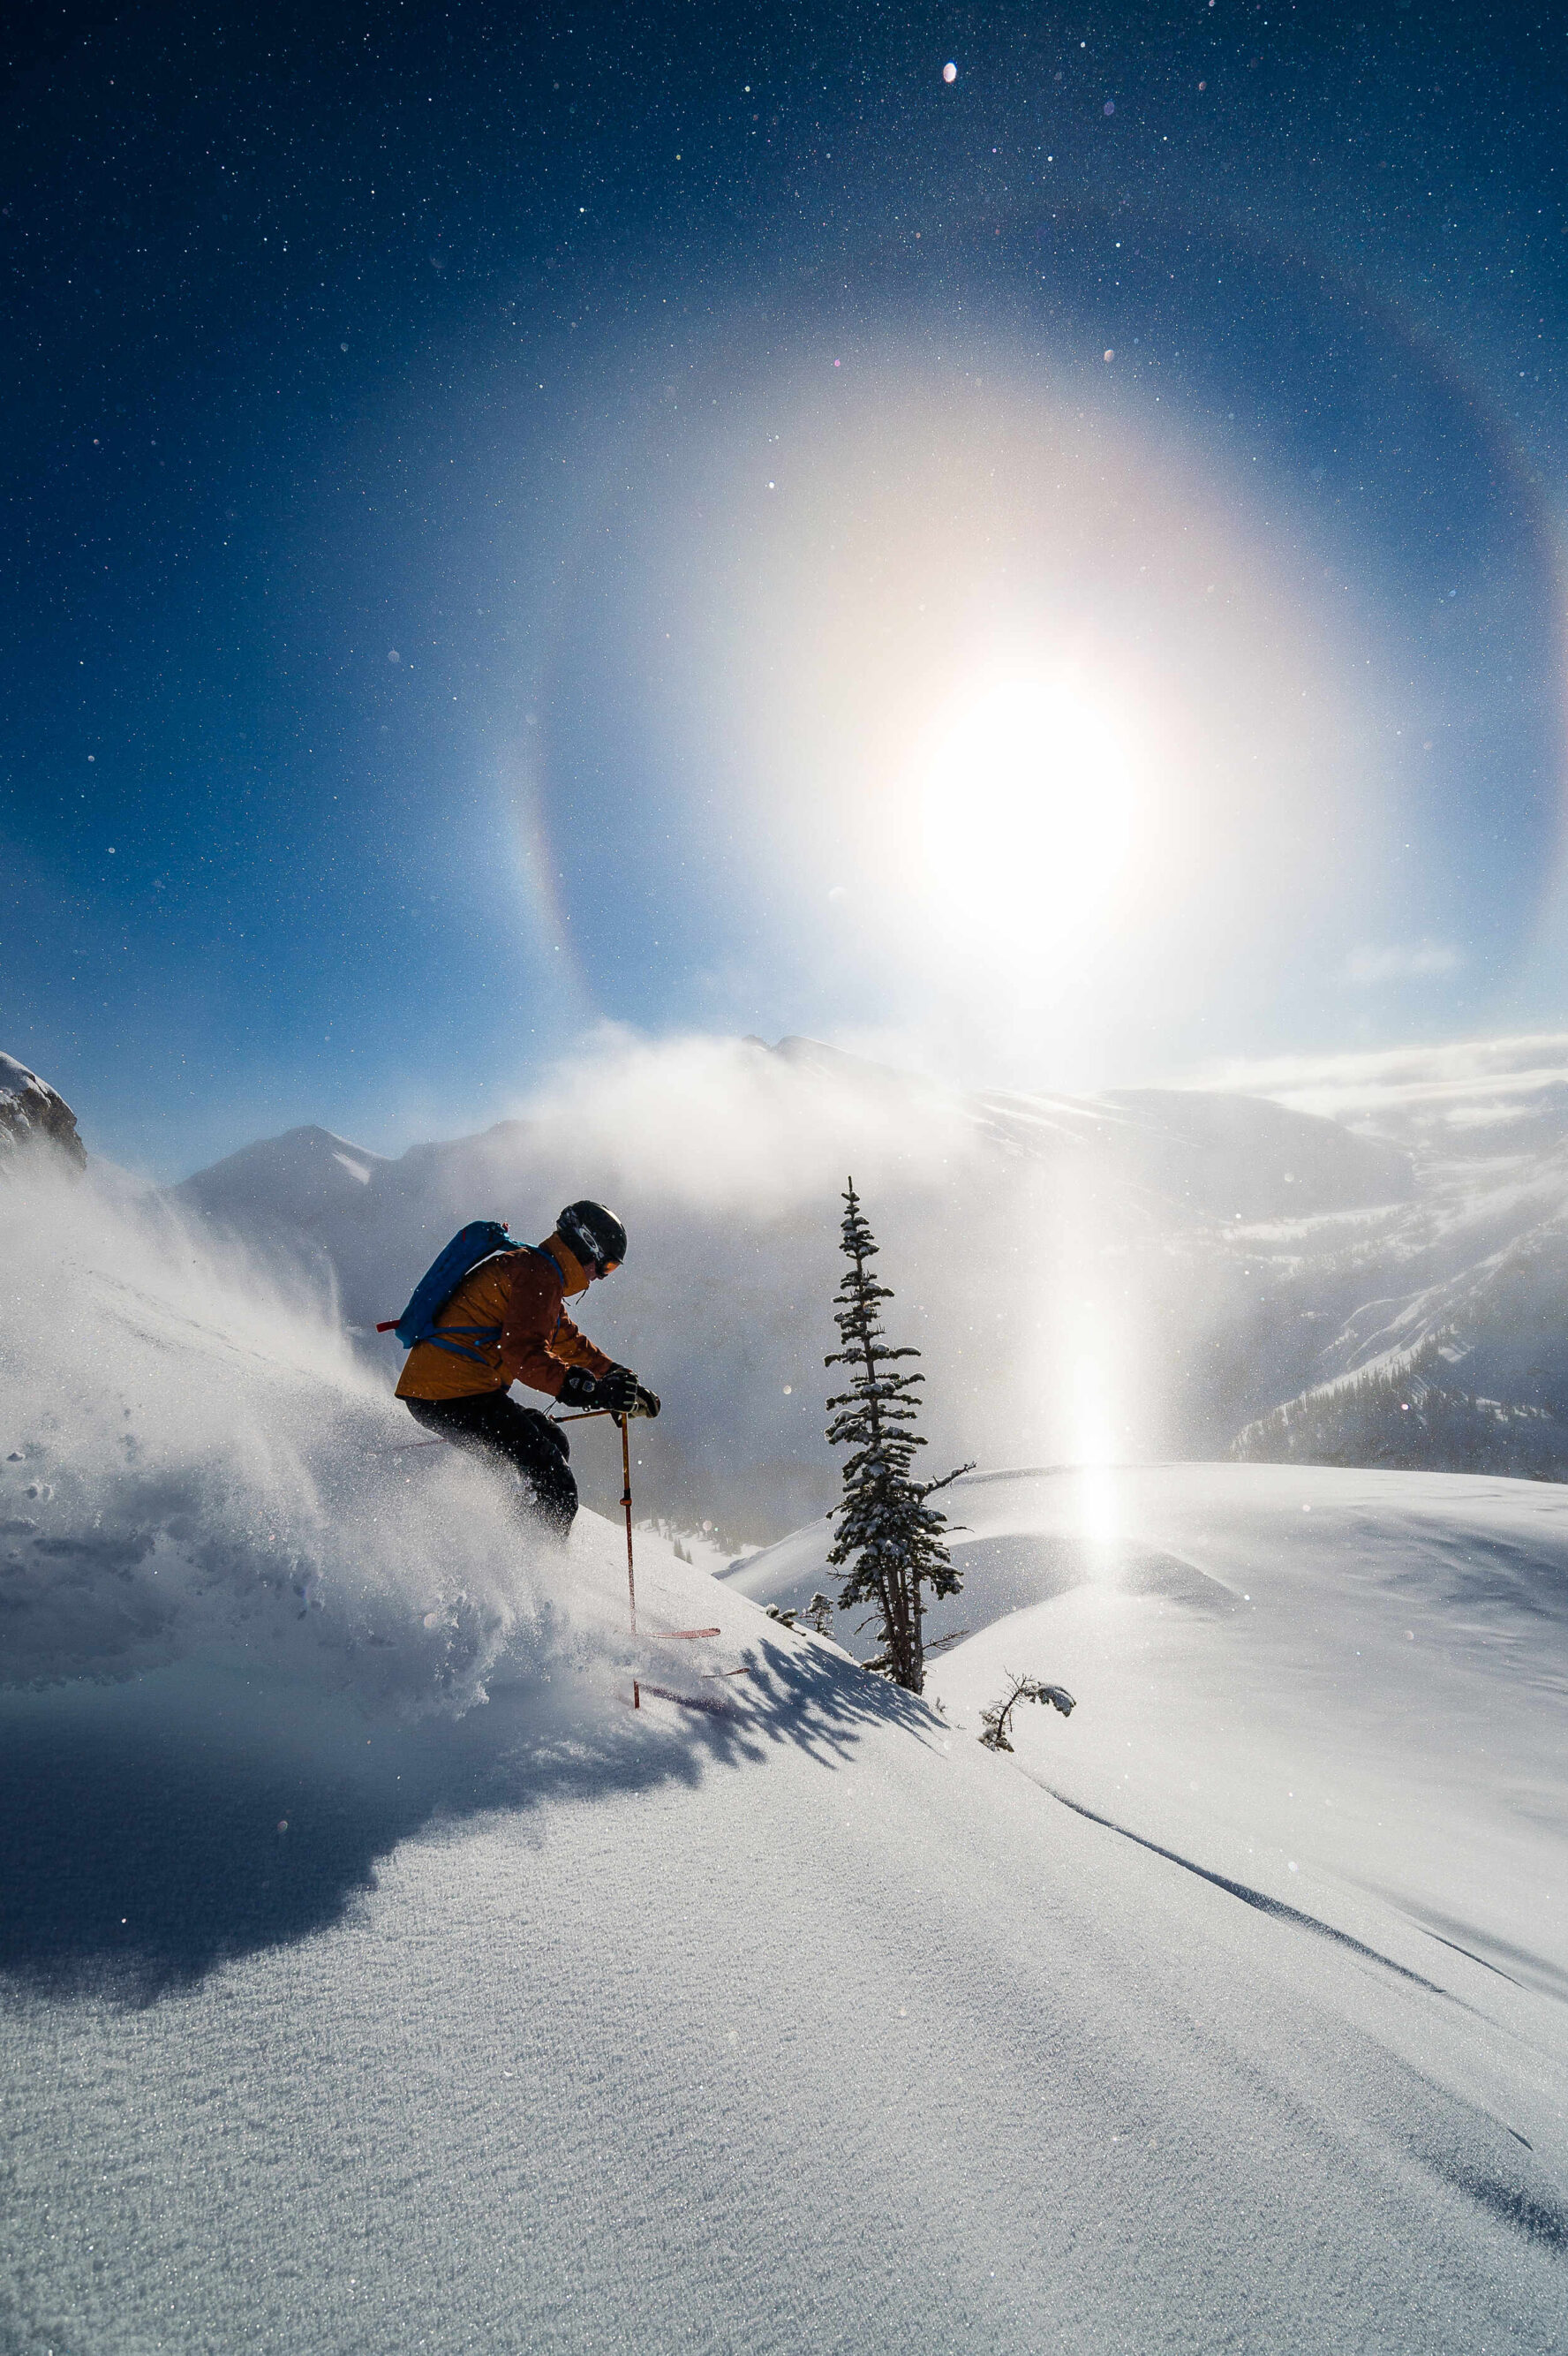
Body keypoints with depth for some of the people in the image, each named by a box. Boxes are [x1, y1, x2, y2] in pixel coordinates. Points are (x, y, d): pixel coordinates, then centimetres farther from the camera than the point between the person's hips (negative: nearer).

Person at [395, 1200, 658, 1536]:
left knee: (552, 1442, 20)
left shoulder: (531, 1267, 23)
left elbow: (568, 1342, 33)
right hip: (456, 1397, -11)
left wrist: (617, 1376, 27)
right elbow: (523, 1353, -24)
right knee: (557, 1491, -11)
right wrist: (593, 1391, -28)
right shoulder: (539, 1274, -11)